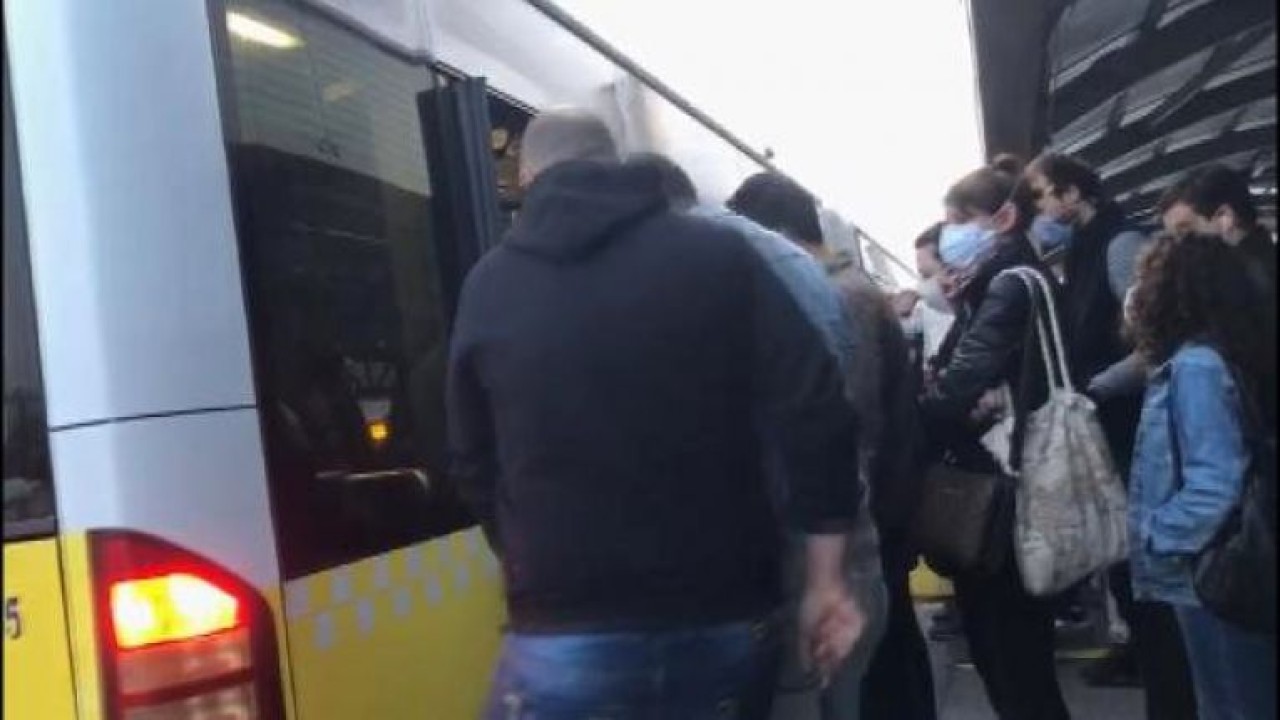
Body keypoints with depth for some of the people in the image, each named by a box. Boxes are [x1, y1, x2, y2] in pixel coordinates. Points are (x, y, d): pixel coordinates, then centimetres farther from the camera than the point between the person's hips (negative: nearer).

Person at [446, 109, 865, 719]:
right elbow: (816, 417, -5)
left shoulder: (489, 285, 5)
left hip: (566, 637, 0)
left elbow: (472, 465, 10)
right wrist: (824, 580, 1)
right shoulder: (717, 253, 2)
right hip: (722, 621, 1)